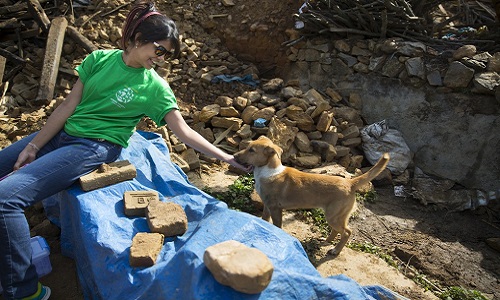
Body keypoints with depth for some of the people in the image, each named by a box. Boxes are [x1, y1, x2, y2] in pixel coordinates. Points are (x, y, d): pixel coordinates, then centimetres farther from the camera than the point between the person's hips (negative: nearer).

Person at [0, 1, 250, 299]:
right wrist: (33, 146, 2)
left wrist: (226, 157, -16)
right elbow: (69, 105, 3)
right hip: (61, 132, 6)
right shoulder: (100, 59, 2)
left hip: (93, 148, -6)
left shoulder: (154, 87, -7)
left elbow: (184, 131, -9)